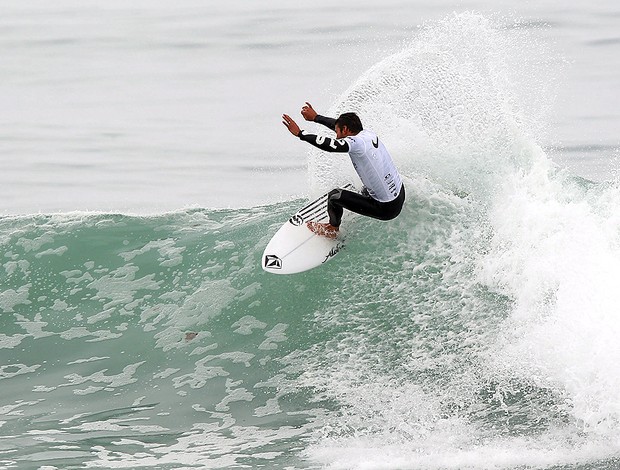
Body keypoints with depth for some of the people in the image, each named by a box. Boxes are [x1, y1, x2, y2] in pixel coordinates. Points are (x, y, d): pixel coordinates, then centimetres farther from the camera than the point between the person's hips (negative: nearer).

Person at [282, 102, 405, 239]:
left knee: (335, 195, 3)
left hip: (385, 209, -8)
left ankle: (332, 229, 27)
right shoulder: (369, 134, 2)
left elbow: (330, 145, -38)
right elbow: (339, 124, 17)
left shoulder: (356, 143, -23)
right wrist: (315, 117, 25)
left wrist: (300, 133, -30)